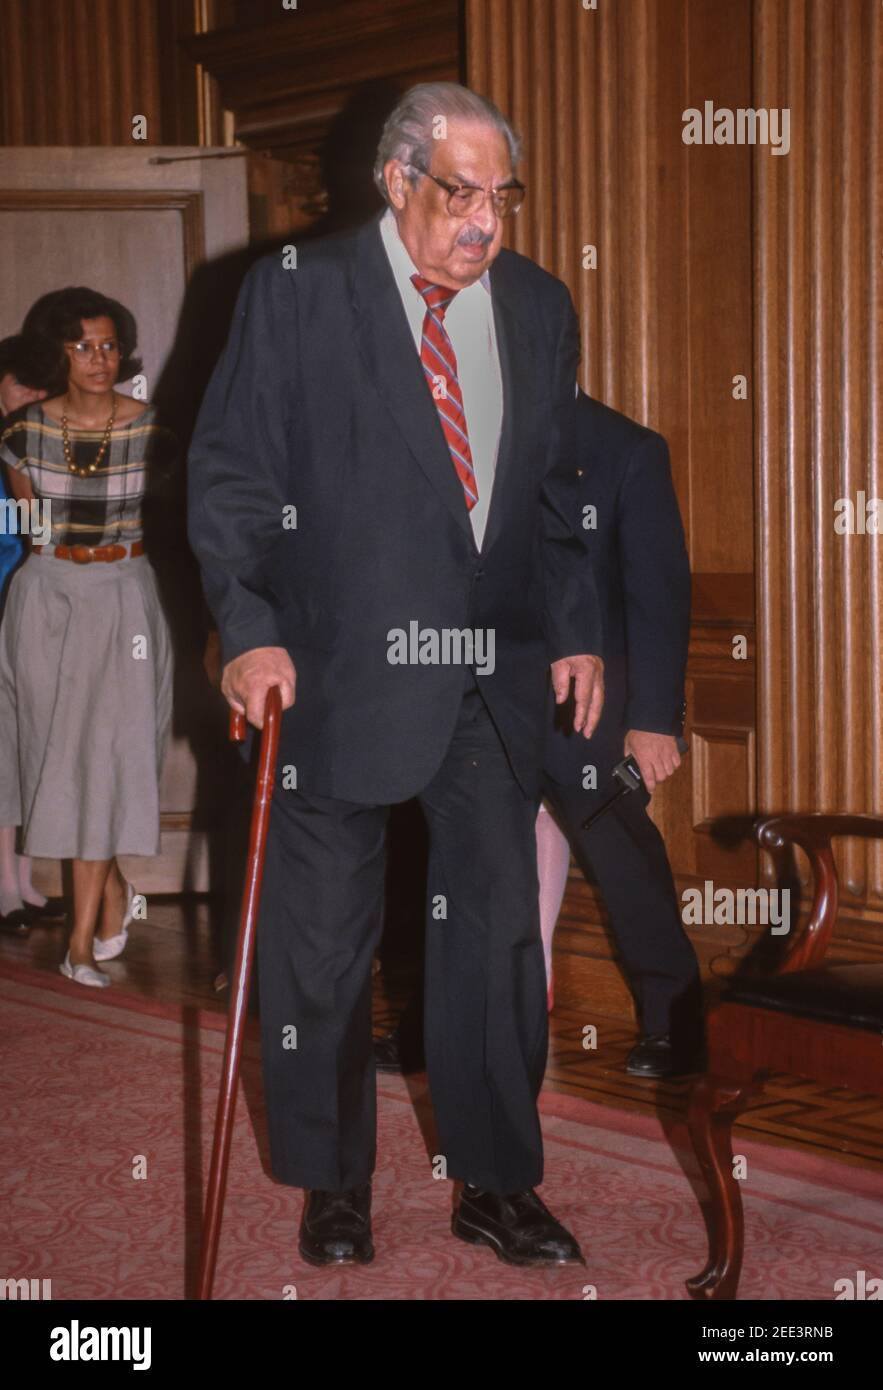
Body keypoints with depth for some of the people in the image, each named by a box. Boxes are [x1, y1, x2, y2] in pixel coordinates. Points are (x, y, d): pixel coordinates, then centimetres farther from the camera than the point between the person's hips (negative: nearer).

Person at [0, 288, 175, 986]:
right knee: (60, 749, 5)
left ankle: (83, 938, -3)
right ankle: (114, 890, 28)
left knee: (103, 753, -7)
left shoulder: (150, 430, -6)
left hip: (123, 596, -2)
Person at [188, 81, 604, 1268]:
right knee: (325, 940, 6)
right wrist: (249, 628, -14)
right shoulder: (294, 293, -3)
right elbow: (230, 472, -5)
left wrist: (576, 629, 11)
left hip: (496, 678, 4)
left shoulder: (538, 307, 9)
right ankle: (333, 1187, 23)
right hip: (338, 670, -3)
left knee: (500, 926, 6)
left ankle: (497, 1184, 20)